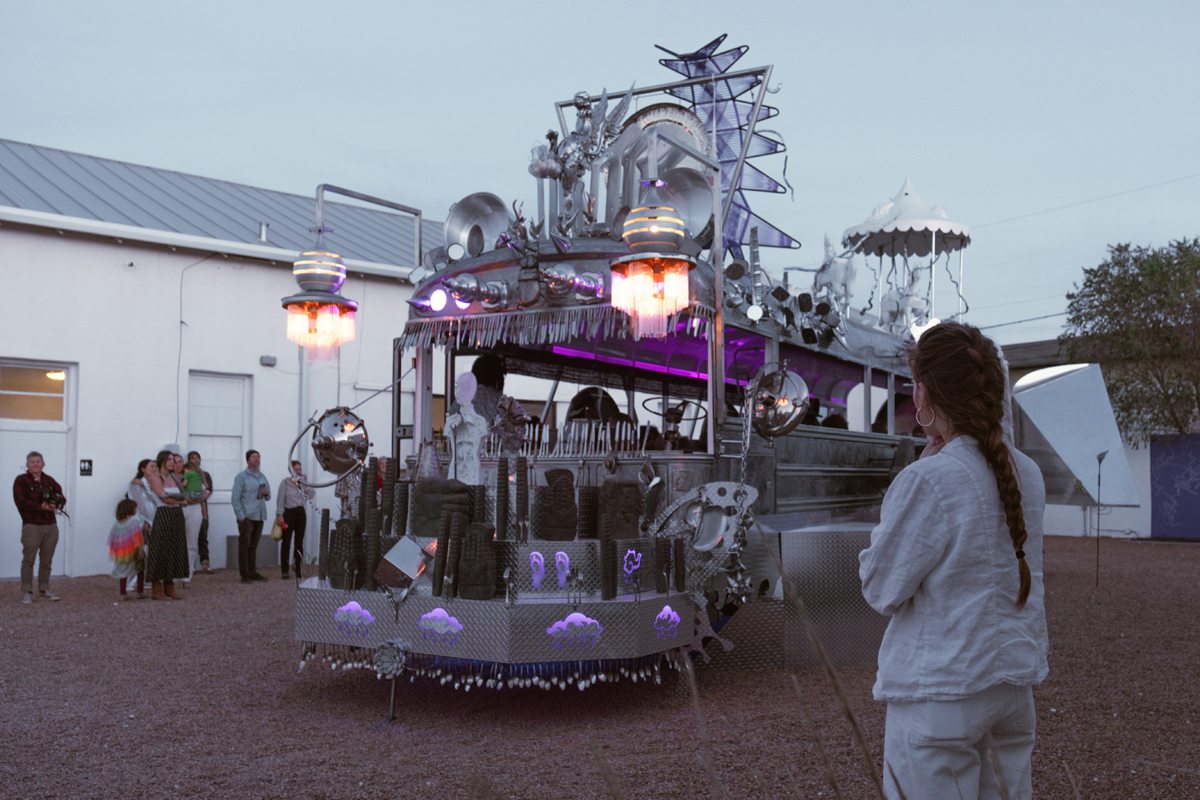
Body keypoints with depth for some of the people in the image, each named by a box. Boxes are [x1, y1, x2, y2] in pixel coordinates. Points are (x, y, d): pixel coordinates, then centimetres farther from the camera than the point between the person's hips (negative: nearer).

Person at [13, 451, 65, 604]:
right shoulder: (21, 481, 1)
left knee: (46, 560, 8)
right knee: (28, 560, -5)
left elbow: (62, 498, 15)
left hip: (51, 526, 5)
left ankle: (44, 590, 17)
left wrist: (57, 504, -8)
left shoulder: (49, 481, 15)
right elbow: (20, 501, -11)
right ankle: (26, 592, 1)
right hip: (31, 525, -4)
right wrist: (41, 506, -17)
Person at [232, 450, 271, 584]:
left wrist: (266, 493, 0)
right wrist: (241, 516, -14)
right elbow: (235, 498, -7)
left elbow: (268, 496, 25)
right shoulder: (242, 476, -1)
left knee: (253, 546, 10)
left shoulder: (262, 477, 18)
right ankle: (244, 574, -4)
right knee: (244, 545, -5)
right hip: (246, 517, -6)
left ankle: (252, 572, 14)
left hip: (259, 517, 6)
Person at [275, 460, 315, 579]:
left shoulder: (302, 482, 9)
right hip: (289, 513, -4)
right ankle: (285, 571, -1)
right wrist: (279, 515, -10)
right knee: (286, 542, -4)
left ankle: (298, 569, 13)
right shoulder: (285, 482, -4)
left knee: (299, 542, 7)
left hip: (301, 513, 5)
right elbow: (280, 499, -5)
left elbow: (311, 495, -1)